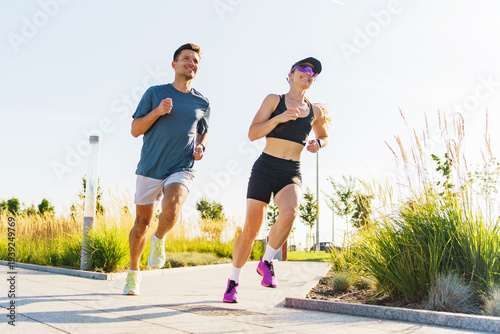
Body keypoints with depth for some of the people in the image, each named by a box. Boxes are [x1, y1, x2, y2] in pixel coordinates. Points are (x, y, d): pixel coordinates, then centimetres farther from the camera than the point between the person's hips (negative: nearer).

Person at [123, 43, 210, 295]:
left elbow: (204, 132, 24)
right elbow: (135, 130, 0)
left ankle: (159, 239, 7)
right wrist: (157, 112, -15)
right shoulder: (155, 93, 2)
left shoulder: (202, 103, 8)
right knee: (142, 222, 9)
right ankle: (134, 272, 32)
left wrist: (201, 147, 1)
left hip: (181, 169, 0)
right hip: (149, 169, 0)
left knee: (170, 211, -28)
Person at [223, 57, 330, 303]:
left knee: (289, 212, -31)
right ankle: (234, 280, 19)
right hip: (264, 169, -2)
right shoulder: (273, 100, 5)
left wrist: (318, 143, 7)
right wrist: (279, 117, -17)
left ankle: (266, 262, -7)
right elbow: (253, 134, -3)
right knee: (250, 230, -5)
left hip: (291, 174, 2)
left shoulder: (315, 111, 14)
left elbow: (324, 137, 31)